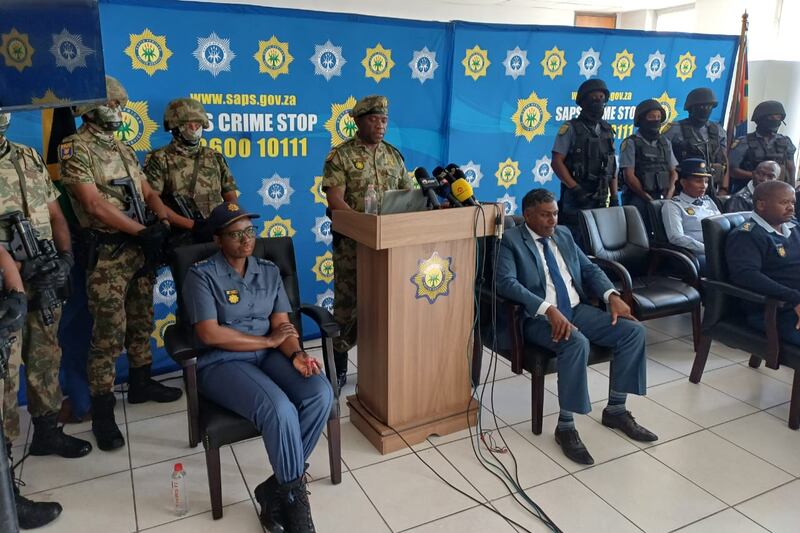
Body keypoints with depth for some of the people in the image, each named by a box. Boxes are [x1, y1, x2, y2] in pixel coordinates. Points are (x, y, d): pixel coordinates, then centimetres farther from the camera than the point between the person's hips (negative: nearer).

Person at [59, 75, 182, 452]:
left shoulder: (123, 149, 16)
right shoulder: (75, 149, -8)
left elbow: (148, 193, 13)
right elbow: (95, 206, -17)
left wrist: (164, 222, -7)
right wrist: (144, 231, -15)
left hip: (140, 249, 7)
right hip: (106, 254, -7)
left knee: (141, 322, 15)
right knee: (108, 332, -5)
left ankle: (141, 383, 31)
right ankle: (102, 410, 5)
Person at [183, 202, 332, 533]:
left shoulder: (269, 271, 12)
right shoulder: (201, 276, -4)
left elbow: (282, 326, 5)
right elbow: (210, 334, -14)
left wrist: (295, 353, -18)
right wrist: (269, 340, -9)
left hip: (269, 356, 5)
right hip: (221, 363, -5)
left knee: (321, 394, -23)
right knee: (279, 409, -32)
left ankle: (275, 490, -8)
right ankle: (293, 496, -9)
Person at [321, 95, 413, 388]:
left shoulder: (394, 154, 12)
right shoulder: (340, 155, -5)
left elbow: (408, 193, 14)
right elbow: (335, 199, -14)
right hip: (352, 243, -4)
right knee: (347, 304, 2)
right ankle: (338, 366, 17)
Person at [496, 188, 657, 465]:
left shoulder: (564, 234, 16)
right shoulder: (510, 240, -5)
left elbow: (589, 268, 17)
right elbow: (507, 283, -20)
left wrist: (612, 295, -3)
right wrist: (549, 309, -30)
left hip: (577, 309, 7)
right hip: (539, 317, -7)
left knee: (634, 330, -9)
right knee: (577, 343, -35)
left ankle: (615, 410, 6)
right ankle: (566, 426, -19)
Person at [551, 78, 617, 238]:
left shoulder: (607, 130, 13)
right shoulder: (570, 128, -4)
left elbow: (612, 166, 15)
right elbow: (557, 162, -10)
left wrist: (614, 197, 9)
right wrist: (575, 188, -17)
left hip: (601, 199, 5)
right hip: (576, 198, -5)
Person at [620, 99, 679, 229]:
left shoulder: (665, 143, 14)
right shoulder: (631, 143, -3)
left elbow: (673, 173, 13)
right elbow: (629, 176, -9)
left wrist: (668, 196, -3)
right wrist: (649, 198, -10)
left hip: (661, 199, 5)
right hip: (638, 199, -5)